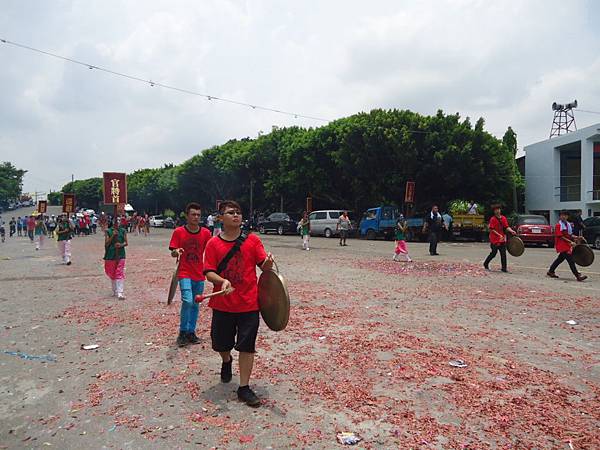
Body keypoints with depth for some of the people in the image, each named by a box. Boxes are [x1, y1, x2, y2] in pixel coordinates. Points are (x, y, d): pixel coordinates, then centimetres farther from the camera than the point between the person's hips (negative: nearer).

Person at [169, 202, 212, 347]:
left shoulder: (206, 233, 1)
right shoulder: (178, 232, -5)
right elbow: (172, 253, -3)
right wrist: (176, 251, -25)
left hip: (199, 275, 3)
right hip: (185, 274, -3)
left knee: (195, 305, 11)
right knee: (187, 301, -18)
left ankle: (191, 332, 26)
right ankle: (182, 333, 0)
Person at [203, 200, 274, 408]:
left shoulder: (253, 240, -1)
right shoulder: (213, 243, -1)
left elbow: (264, 266, -4)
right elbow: (209, 273, -5)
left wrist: (268, 263, -27)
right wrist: (223, 281, -24)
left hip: (249, 303, -1)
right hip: (222, 303, 1)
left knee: (247, 346, 1)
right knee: (220, 344, 17)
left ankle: (244, 388, 16)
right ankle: (227, 362, 52)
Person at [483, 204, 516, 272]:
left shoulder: (503, 218, 8)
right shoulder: (492, 219, -7)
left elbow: (506, 227, 7)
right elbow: (491, 229, -11)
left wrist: (512, 231, -12)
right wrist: (499, 235, -17)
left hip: (502, 239, 5)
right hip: (495, 240, -5)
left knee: (503, 254, 3)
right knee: (493, 253, 2)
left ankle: (504, 268, 7)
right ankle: (486, 264, 22)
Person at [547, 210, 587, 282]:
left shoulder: (568, 224, 14)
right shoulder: (558, 225, -11)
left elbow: (569, 235, 20)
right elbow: (561, 236, -16)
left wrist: (576, 237, 2)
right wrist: (570, 242, -21)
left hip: (567, 245, 9)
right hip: (562, 245, -9)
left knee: (560, 258, 16)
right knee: (571, 260, -11)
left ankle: (550, 271, 28)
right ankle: (578, 276, -12)